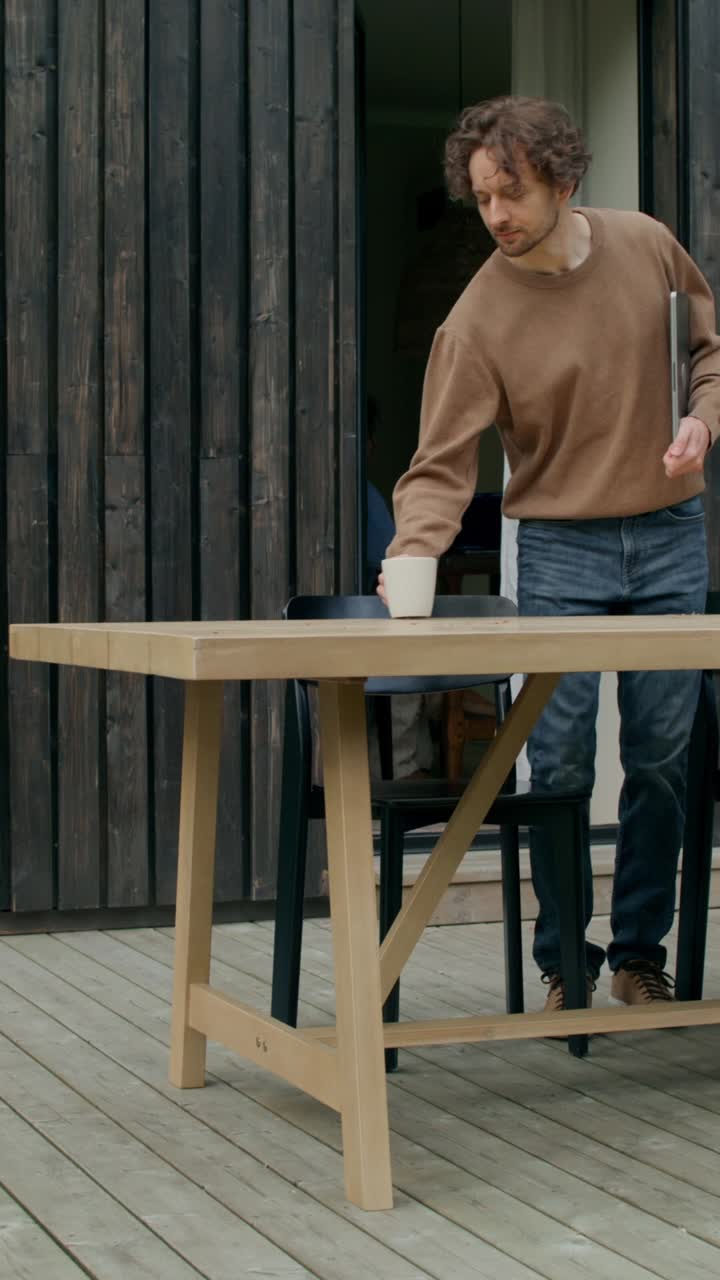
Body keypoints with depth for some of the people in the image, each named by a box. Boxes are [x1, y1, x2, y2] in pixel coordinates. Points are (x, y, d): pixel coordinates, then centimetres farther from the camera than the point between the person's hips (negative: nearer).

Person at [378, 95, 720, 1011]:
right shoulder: (477, 320, -13)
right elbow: (441, 464, -16)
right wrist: (411, 559, -33)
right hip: (560, 553, -2)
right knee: (560, 764, -2)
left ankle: (641, 954, 20)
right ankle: (566, 964, 14)